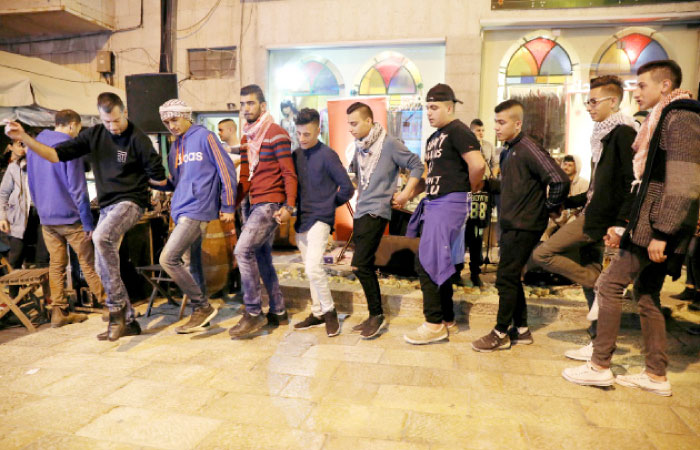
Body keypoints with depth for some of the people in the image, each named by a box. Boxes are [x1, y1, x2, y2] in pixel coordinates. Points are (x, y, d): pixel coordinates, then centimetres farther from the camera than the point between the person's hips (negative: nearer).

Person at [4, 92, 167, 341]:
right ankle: (128, 321, 15)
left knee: (101, 236, -33)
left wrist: (131, 178, 4)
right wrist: (23, 137, -8)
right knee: (102, 267, 5)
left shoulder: (138, 140, -10)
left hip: (130, 202, -7)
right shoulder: (94, 135, 5)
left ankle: (117, 308, -21)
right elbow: (56, 154, 4)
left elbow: (160, 179, -8)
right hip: (107, 206, 7)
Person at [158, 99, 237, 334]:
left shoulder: (204, 136, -5)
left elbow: (226, 169, -8)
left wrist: (227, 206, -9)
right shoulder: (175, 147, 17)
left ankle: (202, 307, -2)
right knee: (192, 264, 11)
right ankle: (201, 313, 22)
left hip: (197, 210, -8)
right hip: (181, 211, 8)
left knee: (168, 259, -14)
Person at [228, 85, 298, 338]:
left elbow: (289, 173, -10)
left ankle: (254, 313, -7)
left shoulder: (276, 134, -6)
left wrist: (289, 207, -19)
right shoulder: (246, 138, 19)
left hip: (271, 203, -9)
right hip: (256, 204, 9)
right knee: (262, 257, 10)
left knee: (243, 250, -16)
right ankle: (278, 312, 21)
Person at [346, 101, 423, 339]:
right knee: (366, 266, 11)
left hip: (376, 211, -8)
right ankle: (375, 316, 22)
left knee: (359, 265, -14)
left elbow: (417, 165, -5)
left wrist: (405, 194, -10)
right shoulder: (359, 146, 12)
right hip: (360, 211, 8)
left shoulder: (389, 143, -8)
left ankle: (377, 314, 3)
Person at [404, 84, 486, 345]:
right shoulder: (434, 137, 18)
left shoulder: (458, 131, -11)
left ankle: (434, 325, 3)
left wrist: (471, 187, -7)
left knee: (427, 263, -9)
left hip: (449, 203, -10)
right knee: (439, 264, 13)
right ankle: (447, 320, 24)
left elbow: (478, 165, -24)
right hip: (434, 203, 10)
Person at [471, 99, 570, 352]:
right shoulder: (508, 151, 13)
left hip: (524, 226, -9)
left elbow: (559, 179, -22)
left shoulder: (528, 149, -16)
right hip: (511, 225, 10)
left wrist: (551, 208, -12)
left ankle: (501, 334, 10)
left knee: (506, 278, -3)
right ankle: (521, 330, 26)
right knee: (511, 278, 14)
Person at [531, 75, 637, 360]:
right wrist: (568, 202, 22)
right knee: (590, 280, 10)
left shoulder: (623, 133, -10)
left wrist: (620, 223, -24)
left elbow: (633, 183, -18)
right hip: (591, 216, 9)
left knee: (542, 254, -9)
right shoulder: (605, 135, 17)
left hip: (601, 220, -9)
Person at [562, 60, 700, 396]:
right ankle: (656, 375, 20)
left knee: (609, 284, -7)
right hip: (647, 224, 10)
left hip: (656, 227, -10)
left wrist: (661, 234, -22)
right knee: (646, 294, 12)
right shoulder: (660, 121, 20)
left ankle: (599, 366, 1)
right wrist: (623, 225, 17)